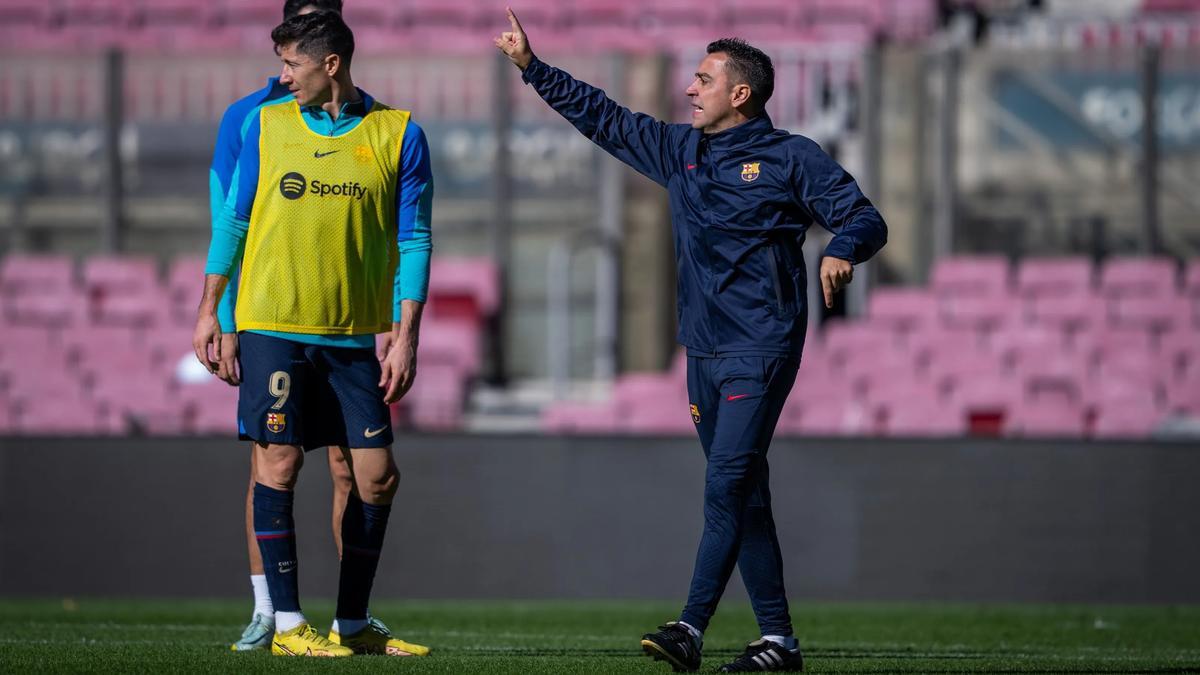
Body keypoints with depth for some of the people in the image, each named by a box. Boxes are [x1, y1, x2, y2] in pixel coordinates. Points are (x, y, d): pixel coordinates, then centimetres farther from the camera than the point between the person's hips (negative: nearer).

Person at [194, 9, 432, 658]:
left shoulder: (398, 135, 1)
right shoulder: (265, 125, 6)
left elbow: (413, 241, 1)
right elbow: (234, 219, 12)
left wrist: (405, 338, -5)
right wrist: (209, 310, 7)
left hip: (353, 336, 1)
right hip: (271, 325, 0)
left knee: (376, 476, -1)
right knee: (278, 462, -7)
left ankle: (352, 624, 11)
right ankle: (286, 623, -1)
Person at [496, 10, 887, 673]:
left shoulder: (790, 159, -2)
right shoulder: (678, 150, 15)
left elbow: (866, 219, -4)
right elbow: (602, 117, 22)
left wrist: (841, 251, -26)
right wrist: (532, 66, 20)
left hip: (761, 349, -7)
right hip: (703, 347, 7)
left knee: (727, 482, -15)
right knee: (743, 496, 6)